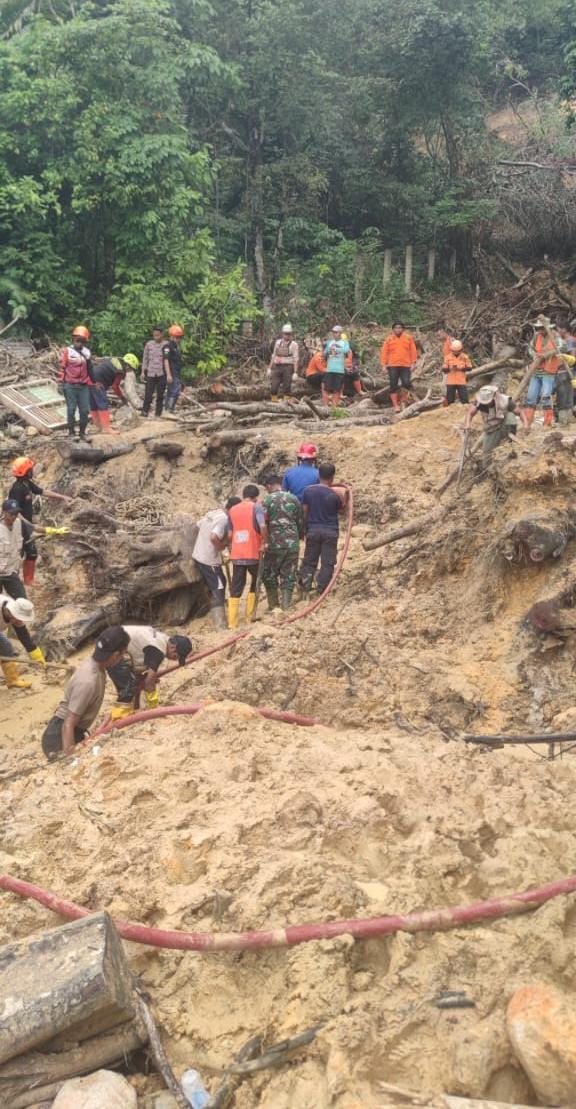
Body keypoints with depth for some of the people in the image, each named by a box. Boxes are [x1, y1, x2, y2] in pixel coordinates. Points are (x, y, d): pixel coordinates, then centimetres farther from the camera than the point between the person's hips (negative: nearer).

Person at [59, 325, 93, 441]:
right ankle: (71, 432, 9)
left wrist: (91, 384, 16)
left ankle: (82, 432, 15)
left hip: (83, 386, 4)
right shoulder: (67, 351, -3)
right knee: (71, 409, 1)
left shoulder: (87, 352, 10)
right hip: (70, 386, -4)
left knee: (85, 410, 3)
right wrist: (61, 383, -7)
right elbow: (62, 367, -3)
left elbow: (89, 369, 17)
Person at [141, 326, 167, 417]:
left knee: (160, 395, 4)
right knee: (148, 395, -3)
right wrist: (143, 372, 6)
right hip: (150, 373, 1)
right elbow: (145, 358, 9)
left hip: (162, 374, -1)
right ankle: (144, 412, 6)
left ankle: (158, 414, 13)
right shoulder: (149, 344, 4)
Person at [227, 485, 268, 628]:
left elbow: (229, 534, 11)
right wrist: (264, 542, -4)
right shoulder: (256, 507, -4)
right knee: (255, 584, 17)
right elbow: (262, 526, -19)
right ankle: (250, 616, 19)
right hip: (253, 553, -4)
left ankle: (232, 622, 2)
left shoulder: (232, 510, 10)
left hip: (236, 555, 4)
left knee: (236, 588, 6)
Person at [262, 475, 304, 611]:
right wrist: (300, 536, 27)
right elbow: (301, 522, 11)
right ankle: (286, 607, 5)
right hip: (293, 543, 3)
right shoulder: (294, 499, 7)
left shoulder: (268, 500, -4)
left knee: (269, 575, 13)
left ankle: (273, 606, 16)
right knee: (289, 576, 8)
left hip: (275, 543, -3)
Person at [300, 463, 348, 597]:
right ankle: (321, 591, 4)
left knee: (309, 561, 11)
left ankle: (305, 589, 6)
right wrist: (345, 498, 11)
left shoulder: (308, 490, -4)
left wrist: (306, 527, 12)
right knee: (327, 563, 5)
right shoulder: (335, 494, -10)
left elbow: (304, 511, 0)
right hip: (330, 531, -2)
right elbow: (340, 510, 5)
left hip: (313, 530, 2)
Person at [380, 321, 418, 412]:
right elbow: (384, 352, 3)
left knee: (407, 383, -11)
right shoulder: (389, 339, 4)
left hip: (405, 366, 0)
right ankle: (395, 405, 4)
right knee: (393, 386, -2)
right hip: (393, 366, 0)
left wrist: (412, 363, 1)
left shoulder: (408, 338, 6)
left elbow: (413, 351, 6)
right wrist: (384, 364, -2)